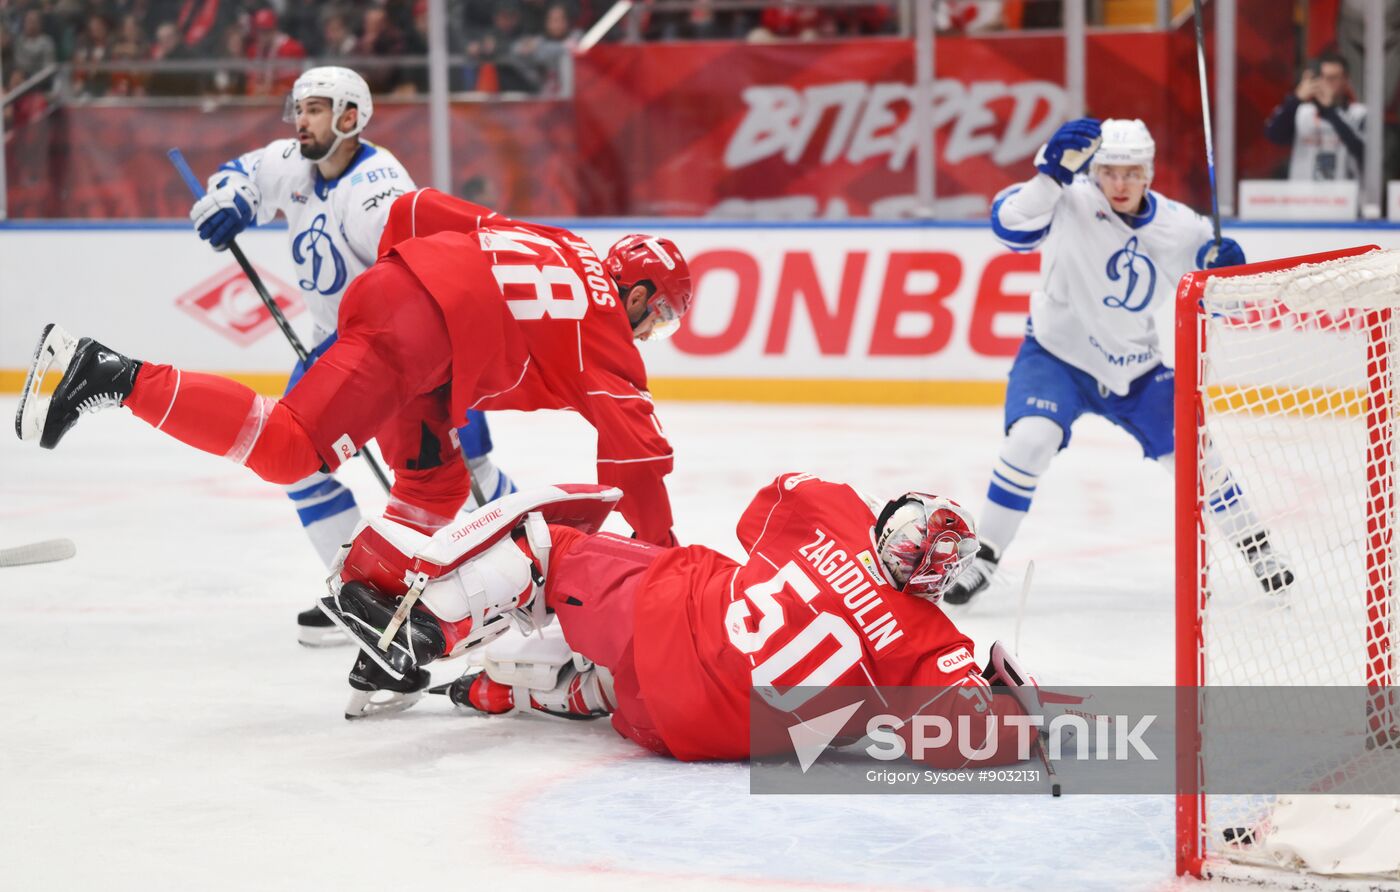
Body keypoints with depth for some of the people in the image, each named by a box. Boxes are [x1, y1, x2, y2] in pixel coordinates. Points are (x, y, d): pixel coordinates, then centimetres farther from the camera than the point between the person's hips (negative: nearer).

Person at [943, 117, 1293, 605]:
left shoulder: (1181, 227, -9)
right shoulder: (1071, 203, -20)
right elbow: (1012, 225, -36)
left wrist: (1225, 269, -19)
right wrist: (1052, 171, -48)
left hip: (1135, 366, 3)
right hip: (1056, 352, -3)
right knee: (1030, 440, -27)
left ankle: (1257, 550, 21)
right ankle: (984, 559, -12)